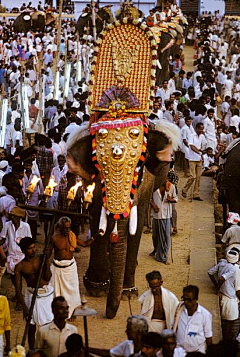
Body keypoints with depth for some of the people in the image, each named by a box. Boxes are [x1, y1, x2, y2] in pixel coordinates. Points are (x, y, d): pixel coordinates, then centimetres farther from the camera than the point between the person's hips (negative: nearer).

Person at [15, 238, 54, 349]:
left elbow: (48, 277, -13)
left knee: (49, 323, 0)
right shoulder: (20, 267, -7)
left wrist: (46, 260, -18)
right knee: (31, 326, 8)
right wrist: (24, 307, -15)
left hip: (46, 293, 0)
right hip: (32, 295, 0)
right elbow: (18, 289, -7)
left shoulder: (41, 258, -5)